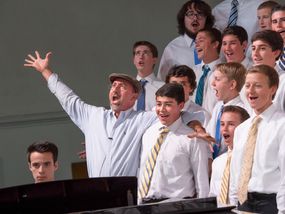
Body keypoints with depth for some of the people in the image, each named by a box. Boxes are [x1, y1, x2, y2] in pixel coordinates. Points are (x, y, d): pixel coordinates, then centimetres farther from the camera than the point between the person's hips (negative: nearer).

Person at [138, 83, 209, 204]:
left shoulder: (192, 139, -6)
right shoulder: (148, 134, 11)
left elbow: (202, 184, -5)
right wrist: (139, 205, 12)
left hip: (176, 206, -4)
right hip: (145, 203, 4)